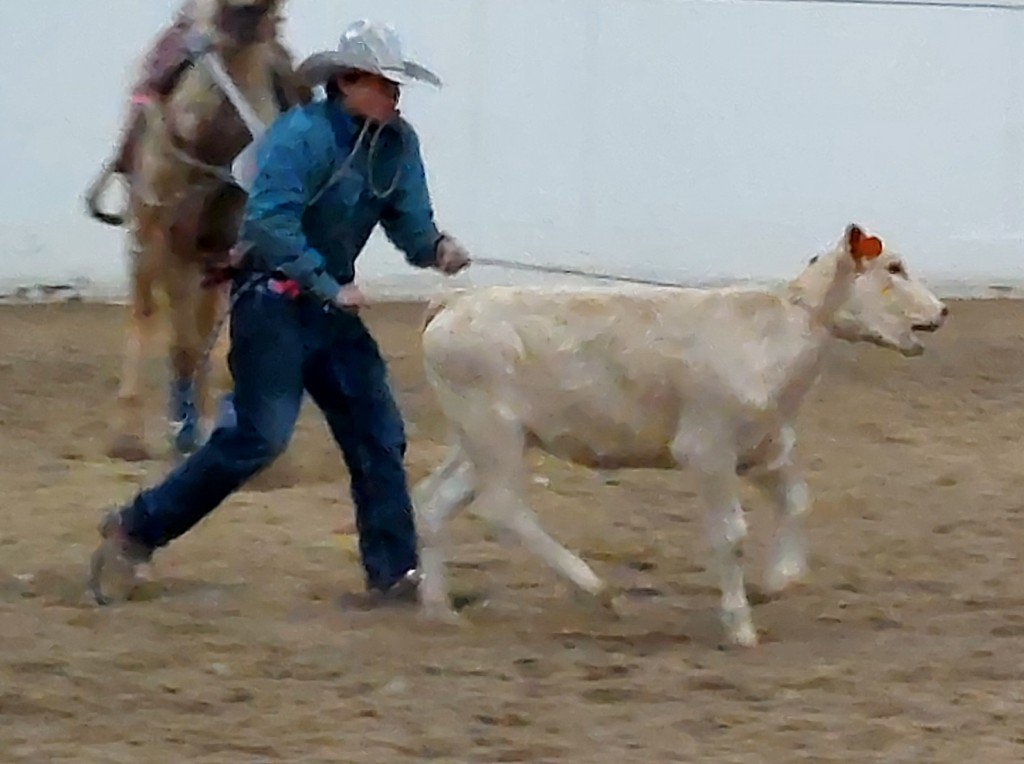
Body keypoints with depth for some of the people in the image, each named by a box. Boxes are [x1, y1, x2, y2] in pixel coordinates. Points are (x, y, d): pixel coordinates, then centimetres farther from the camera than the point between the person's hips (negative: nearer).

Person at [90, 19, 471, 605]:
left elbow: (410, 223, 0)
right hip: (272, 299, -8)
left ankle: (393, 573, 7)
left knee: (377, 431, 3)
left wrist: (437, 248, -22)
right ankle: (138, 529, -1)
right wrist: (329, 287, -27)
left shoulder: (397, 143, 3)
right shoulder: (300, 136, -19)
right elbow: (272, 223, -27)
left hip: (331, 303, 8)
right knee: (262, 435, -12)